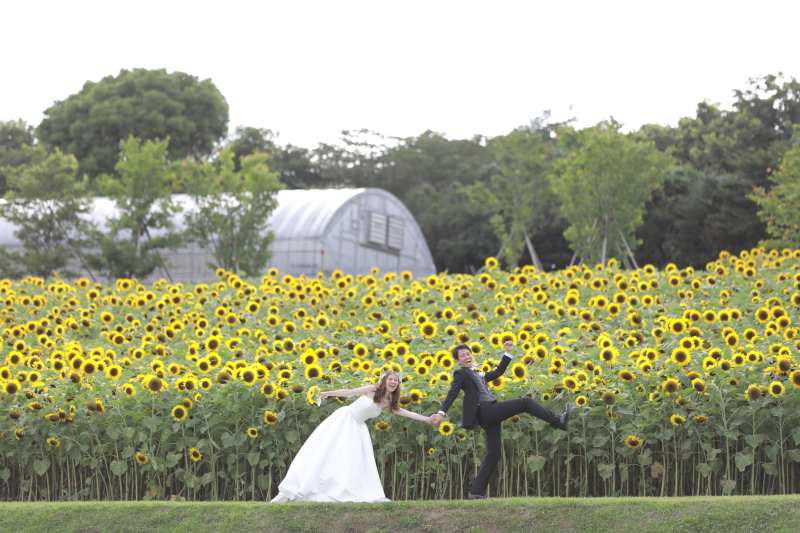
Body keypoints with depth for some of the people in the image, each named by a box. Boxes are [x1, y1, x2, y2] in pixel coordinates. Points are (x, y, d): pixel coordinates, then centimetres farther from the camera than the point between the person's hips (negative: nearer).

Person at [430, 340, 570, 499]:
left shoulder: (479, 374, 30)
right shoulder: (461, 374, 6)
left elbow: (498, 372, 38)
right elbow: (452, 394, -7)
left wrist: (508, 353, 33)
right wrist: (441, 412, -21)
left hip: (491, 415, 9)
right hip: (485, 410, -9)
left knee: (494, 454, 4)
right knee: (526, 402, -13)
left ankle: (476, 492, 2)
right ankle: (557, 422, -12)